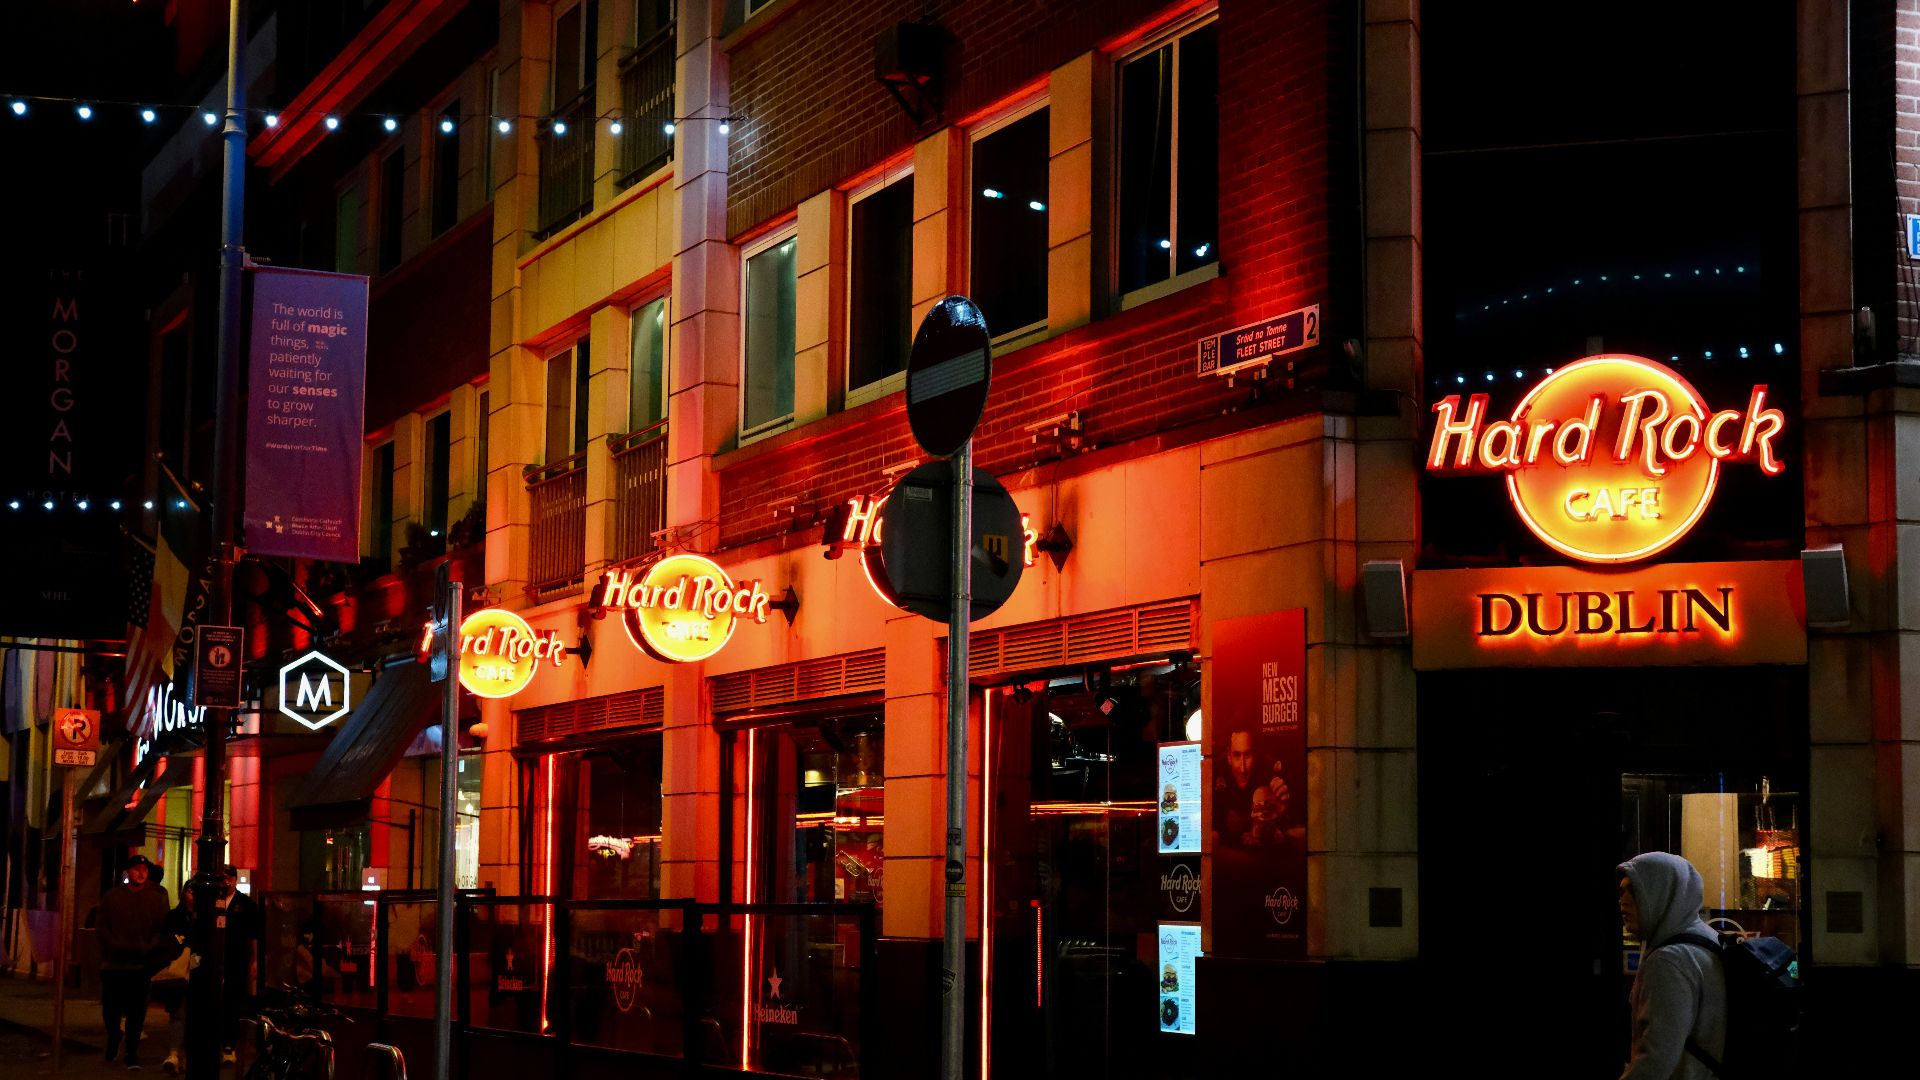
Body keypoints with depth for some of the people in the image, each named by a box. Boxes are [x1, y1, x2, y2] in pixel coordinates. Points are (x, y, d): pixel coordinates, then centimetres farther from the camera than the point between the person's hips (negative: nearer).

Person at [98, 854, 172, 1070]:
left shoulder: (157, 898, 5)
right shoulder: (112, 896, 5)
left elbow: (162, 929, 2)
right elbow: (101, 926, 3)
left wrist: (148, 948, -14)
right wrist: (117, 946, -11)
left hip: (142, 965, 0)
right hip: (113, 963, 0)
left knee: (136, 1012, 1)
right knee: (111, 1009, 5)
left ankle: (132, 1051, 9)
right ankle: (114, 1035, 34)